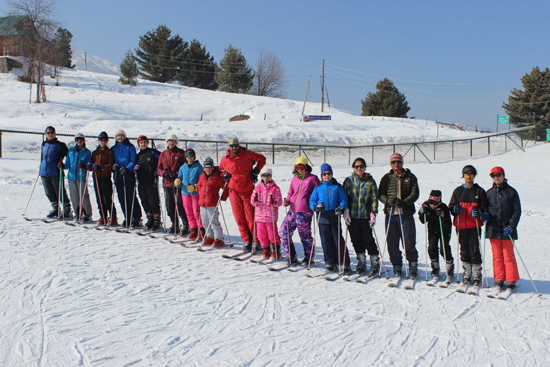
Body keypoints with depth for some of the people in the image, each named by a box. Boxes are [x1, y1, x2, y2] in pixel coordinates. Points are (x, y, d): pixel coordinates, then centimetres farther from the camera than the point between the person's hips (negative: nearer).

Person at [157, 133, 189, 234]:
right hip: (167, 183, 5)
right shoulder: (163, 154, 15)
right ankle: (175, 225, 20)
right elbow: (159, 168, 17)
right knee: (170, 206, 9)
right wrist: (163, 172, -5)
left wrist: (175, 174, -14)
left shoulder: (181, 153, 1)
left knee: (180, 205, -9)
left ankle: (185, 225, -2)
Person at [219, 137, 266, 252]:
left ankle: (257, 241, 6)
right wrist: (225, 175, 6)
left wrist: (256, 170, 0)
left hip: (247, 190, -3)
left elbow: (262, 159, 9)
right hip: (234, 191, 3)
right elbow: (221, 169, 26)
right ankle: (246, 241, 12)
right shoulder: (225, 159, 4)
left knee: (250, 217, -4)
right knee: (239, 218, 1)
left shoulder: (247, 154, -4)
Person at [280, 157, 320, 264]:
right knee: (284, 232, 3)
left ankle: (309, 257, 18)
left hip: (304, 212, -6)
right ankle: (292, 256, 14)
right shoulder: (295, 178, 17)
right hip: (292, 210, 6)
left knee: (305, 235, -1)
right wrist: (287, 201, 2)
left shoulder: (312, 178, 1)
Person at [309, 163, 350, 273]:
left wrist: (342, 208, -17)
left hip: (335, 217, -2)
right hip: (322, 218, 2)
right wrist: (316, 207, -10)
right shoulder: (318, 188, 12)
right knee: (326, 242, 4)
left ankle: (344, 264, 2)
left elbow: (343, 199, 4)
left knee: (338, 241, -4)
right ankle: (330, 263, 14)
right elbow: (312, 200, 11)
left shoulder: (338, 187, 8)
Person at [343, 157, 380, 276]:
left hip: (365, 215, -2)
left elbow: (374, 198, 3)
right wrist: (345, 211, -5)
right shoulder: (348, 181, 6)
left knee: (368, 240, -4)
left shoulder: (370, 181, 3)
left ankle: (375, 264, 5)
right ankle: (361, 263, 20)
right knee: (356, 240, 7)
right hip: (352, 216, 2)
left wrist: (373, 213, -7)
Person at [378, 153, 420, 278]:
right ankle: (397, 266, 16)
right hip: (390, 214, 2)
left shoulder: (410, 177, 8)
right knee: (392, 243, 3)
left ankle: (413, 265, 14)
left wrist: (404, 202, -18)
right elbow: (380, 194, 7)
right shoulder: (386, 178, 12)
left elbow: (415, 194, -1)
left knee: (409, 242, -3)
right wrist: (388, 200, -15)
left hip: (406, 214, -2)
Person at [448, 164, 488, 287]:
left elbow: (484, 208, 5)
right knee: (464, 250, 8)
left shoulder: (479, 191, 7)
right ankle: (467, 275, 17)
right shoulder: (458, 191, 12)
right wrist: (455, 209, -10)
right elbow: (451, 207, 13)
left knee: (475, 250, -4)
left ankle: (477, 276, 4)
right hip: (461, 225, 2)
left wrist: (479, 211, -17)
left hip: (474, 225, -2)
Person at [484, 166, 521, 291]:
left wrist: (511, 226, -11)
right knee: (497, 256, 7)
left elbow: (517, 211, -1)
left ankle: (511, 280, 8)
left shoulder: (511, 191, 2)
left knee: (508, 256, -2)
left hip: (507, 230, -3)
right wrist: (485, 215, -3)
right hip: (493, 229, 3)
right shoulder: (489, 192, 10)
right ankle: (499, 279, 15)